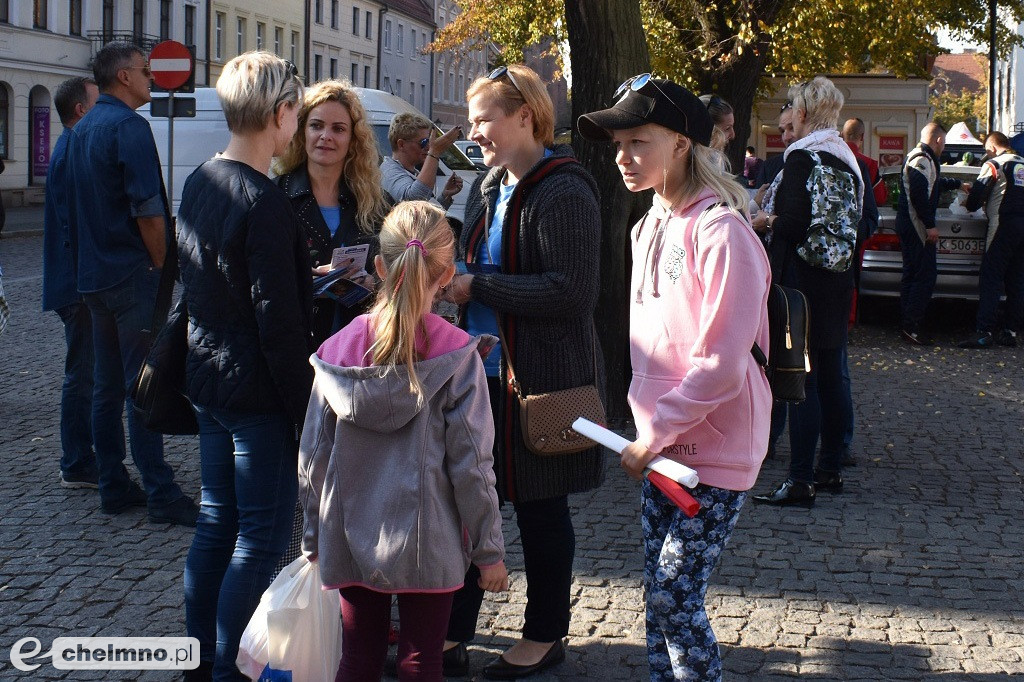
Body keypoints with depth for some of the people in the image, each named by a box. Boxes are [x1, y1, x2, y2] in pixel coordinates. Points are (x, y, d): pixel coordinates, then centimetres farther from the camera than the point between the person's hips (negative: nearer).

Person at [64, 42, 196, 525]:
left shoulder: (82, 130, 15)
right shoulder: (129, 126, -13)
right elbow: (147, 209, -19)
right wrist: (161, 265, -10)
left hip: (94, 276, 9)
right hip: (133, 274, -9)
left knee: (107, 386, 12)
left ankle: (114, 487, 17)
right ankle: (160, 495, -5)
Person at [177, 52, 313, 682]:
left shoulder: (199, 185, 7)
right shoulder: (265, 203, -20)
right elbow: (278, 322, -21)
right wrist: (305, 408, -15)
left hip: (208, 379, 9)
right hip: (258, 392, -9)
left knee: (216, 522, 17)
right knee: (262, 540, -1)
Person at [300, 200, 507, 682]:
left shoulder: (339, 350, -4)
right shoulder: (456, 355, -13)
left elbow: (313, 457, 1)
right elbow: (470, 462, -12)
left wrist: (314, 539, 14)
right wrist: (489, 551, -2)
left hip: (353, 543, 3)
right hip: (428, 544, -3)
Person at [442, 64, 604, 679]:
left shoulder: (564, 193, -16)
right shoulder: (491, 187, 11)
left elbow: (571, 291, -24)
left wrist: (477, 288, -22)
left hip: (543, 377, -8)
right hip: (486, 372, 8)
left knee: (541, 509, 7)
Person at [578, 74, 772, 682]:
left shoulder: (721, 232, -19)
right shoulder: (651, 228, 8)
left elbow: (721, 365, -22)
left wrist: (653, 435, -16)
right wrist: (647, 430, 9)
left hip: (714, 453, -8)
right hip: (661, 446, 8)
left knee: (676, 598, -5)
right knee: (660, 594, 13)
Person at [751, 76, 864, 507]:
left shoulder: (803, 156, -15)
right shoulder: (845, 157, 11)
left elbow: (794, 223, -22)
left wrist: (767, 220, -3)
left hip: (804, 280, -9)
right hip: (838, 278, 9)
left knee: (801, 378, -6)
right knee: (830, 375, 14)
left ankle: (801, 480, -5)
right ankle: (830, 468, 22)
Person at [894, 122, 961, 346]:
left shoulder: (919, 158, 21)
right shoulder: (922, 160, -14)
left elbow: (935, 183, 40)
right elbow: (919, 194, -25)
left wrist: (958, 184, 55)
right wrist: (930, 225, -23)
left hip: (908, 226, 11)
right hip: (916, 227, -11)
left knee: (912, 275, 13)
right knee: (925, 277, -11)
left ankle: (907, 324, 17)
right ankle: (910, 326, -12)